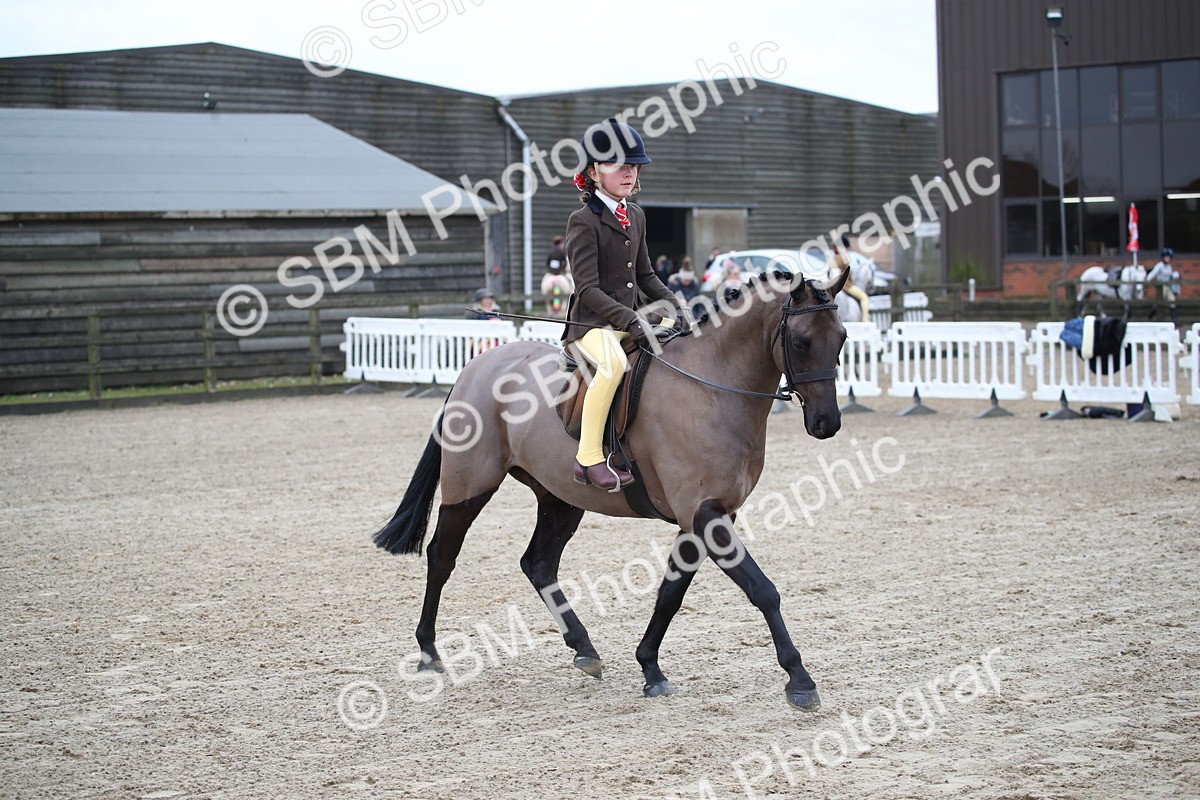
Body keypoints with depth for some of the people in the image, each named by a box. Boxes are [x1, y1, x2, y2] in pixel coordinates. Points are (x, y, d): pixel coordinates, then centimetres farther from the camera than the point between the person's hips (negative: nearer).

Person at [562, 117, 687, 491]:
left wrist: (672, 303, 4)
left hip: (630, 321, 8)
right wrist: (631, 321, -27)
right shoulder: (583, 221, -10)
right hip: (591, 322, -8)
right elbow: (587, 289, -17)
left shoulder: (636, 217, 14)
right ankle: (589, 458, -33)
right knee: (613, 362, -38)